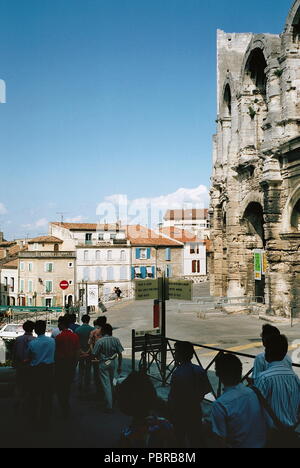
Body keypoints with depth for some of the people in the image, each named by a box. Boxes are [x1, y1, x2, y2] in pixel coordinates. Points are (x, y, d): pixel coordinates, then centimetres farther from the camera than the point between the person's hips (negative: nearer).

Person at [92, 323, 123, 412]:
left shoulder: (99, 341, -12)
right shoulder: (116, 340, -4)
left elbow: (95, 354, -10)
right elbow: (120, 354, -3)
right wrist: (120, 366, 6)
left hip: (103, 364, -3)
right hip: (112, 363, 3)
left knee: (106, 385, -1)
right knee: (111, 383, 21)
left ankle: (109, 406, -2)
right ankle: (109, 400, 35)